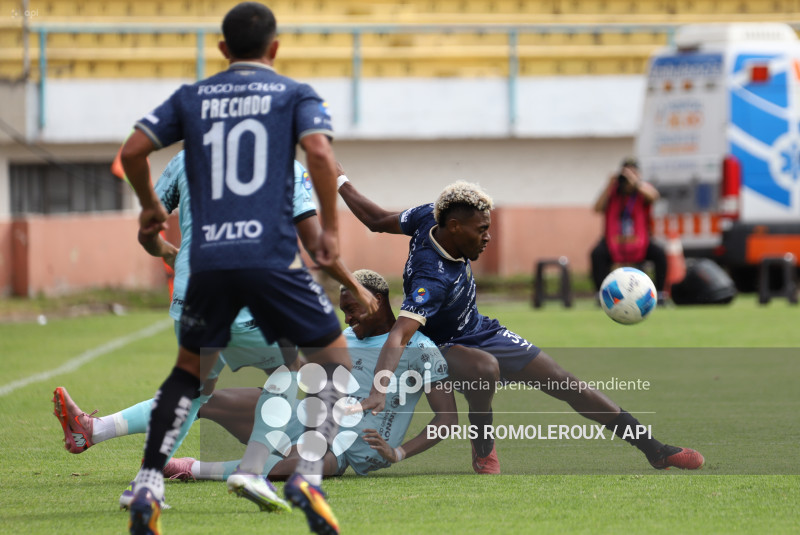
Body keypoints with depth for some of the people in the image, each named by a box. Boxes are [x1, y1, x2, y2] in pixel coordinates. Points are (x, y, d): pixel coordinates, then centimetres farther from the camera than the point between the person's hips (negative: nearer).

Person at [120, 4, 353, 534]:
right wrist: (330, 228, -2)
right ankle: (308, 475, -6)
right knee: (334, 360, 11)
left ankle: (148, 488, 6)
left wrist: (150, 206, 26)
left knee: (189, 371, 20)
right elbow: (320, 153, -10)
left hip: (208, 258, 3)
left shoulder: (192, 98, 15)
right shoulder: (294, 94, 7)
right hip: (272, 254, -3)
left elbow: (134, 151, 9)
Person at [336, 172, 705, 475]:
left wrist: (340, 182, 13)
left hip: (481, 331, 8)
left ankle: (654, 450, 8)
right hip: (447, 348, -8)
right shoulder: (434, 279, -37)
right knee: (485, 367, -42)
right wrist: (379, 390, -62)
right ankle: (483, 450, -15)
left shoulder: (429, 218, -13)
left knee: (566, 384, 2)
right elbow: (398, 335, -48)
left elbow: (377, 221, 1)